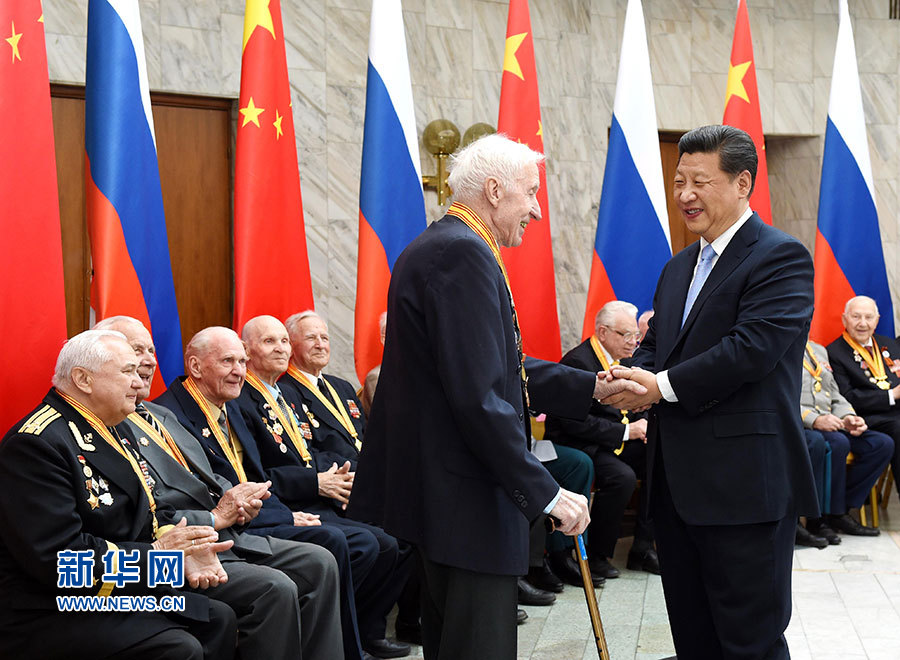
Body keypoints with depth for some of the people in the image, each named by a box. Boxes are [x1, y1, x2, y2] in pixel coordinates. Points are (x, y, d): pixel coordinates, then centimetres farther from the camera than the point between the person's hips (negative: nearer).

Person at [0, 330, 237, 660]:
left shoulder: (115, 429, 13)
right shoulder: (36, 444, -20)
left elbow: (151, 509, 19)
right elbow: (58, 556, -27)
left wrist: (183, 547, -4)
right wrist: (154, 553, -18)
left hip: (125, 591, 10)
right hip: (55, 617, -10)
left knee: (220, 619, 8)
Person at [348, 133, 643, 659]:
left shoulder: (442, 247, 15)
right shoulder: (463, 253, -18)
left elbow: (502, 368, 18)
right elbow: (478, 397, -25)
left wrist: (592, 386, 11)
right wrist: (546, 493, -21)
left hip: (445, 490, 11)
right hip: (464, 495, -11)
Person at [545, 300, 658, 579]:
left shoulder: (621, 360, 11)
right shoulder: (578, 361, -17)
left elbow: (629, 407, 20)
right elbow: (576, 422, -23)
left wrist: (643, 424, -4)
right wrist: (626, 431, -20)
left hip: (616, 442, 9)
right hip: (578, 446, -9)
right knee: (622, 477, -32)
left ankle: (642, 548, -6)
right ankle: (595, 555, -16)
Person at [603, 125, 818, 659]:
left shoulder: (782, 258, -10)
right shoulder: (678, 268, 18)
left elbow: (752, 349, -21)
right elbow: (655, 344, 18)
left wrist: (663, 386, -16)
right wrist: (635, 380, -6)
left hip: (744, 485, -8)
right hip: (678, 484, 9)